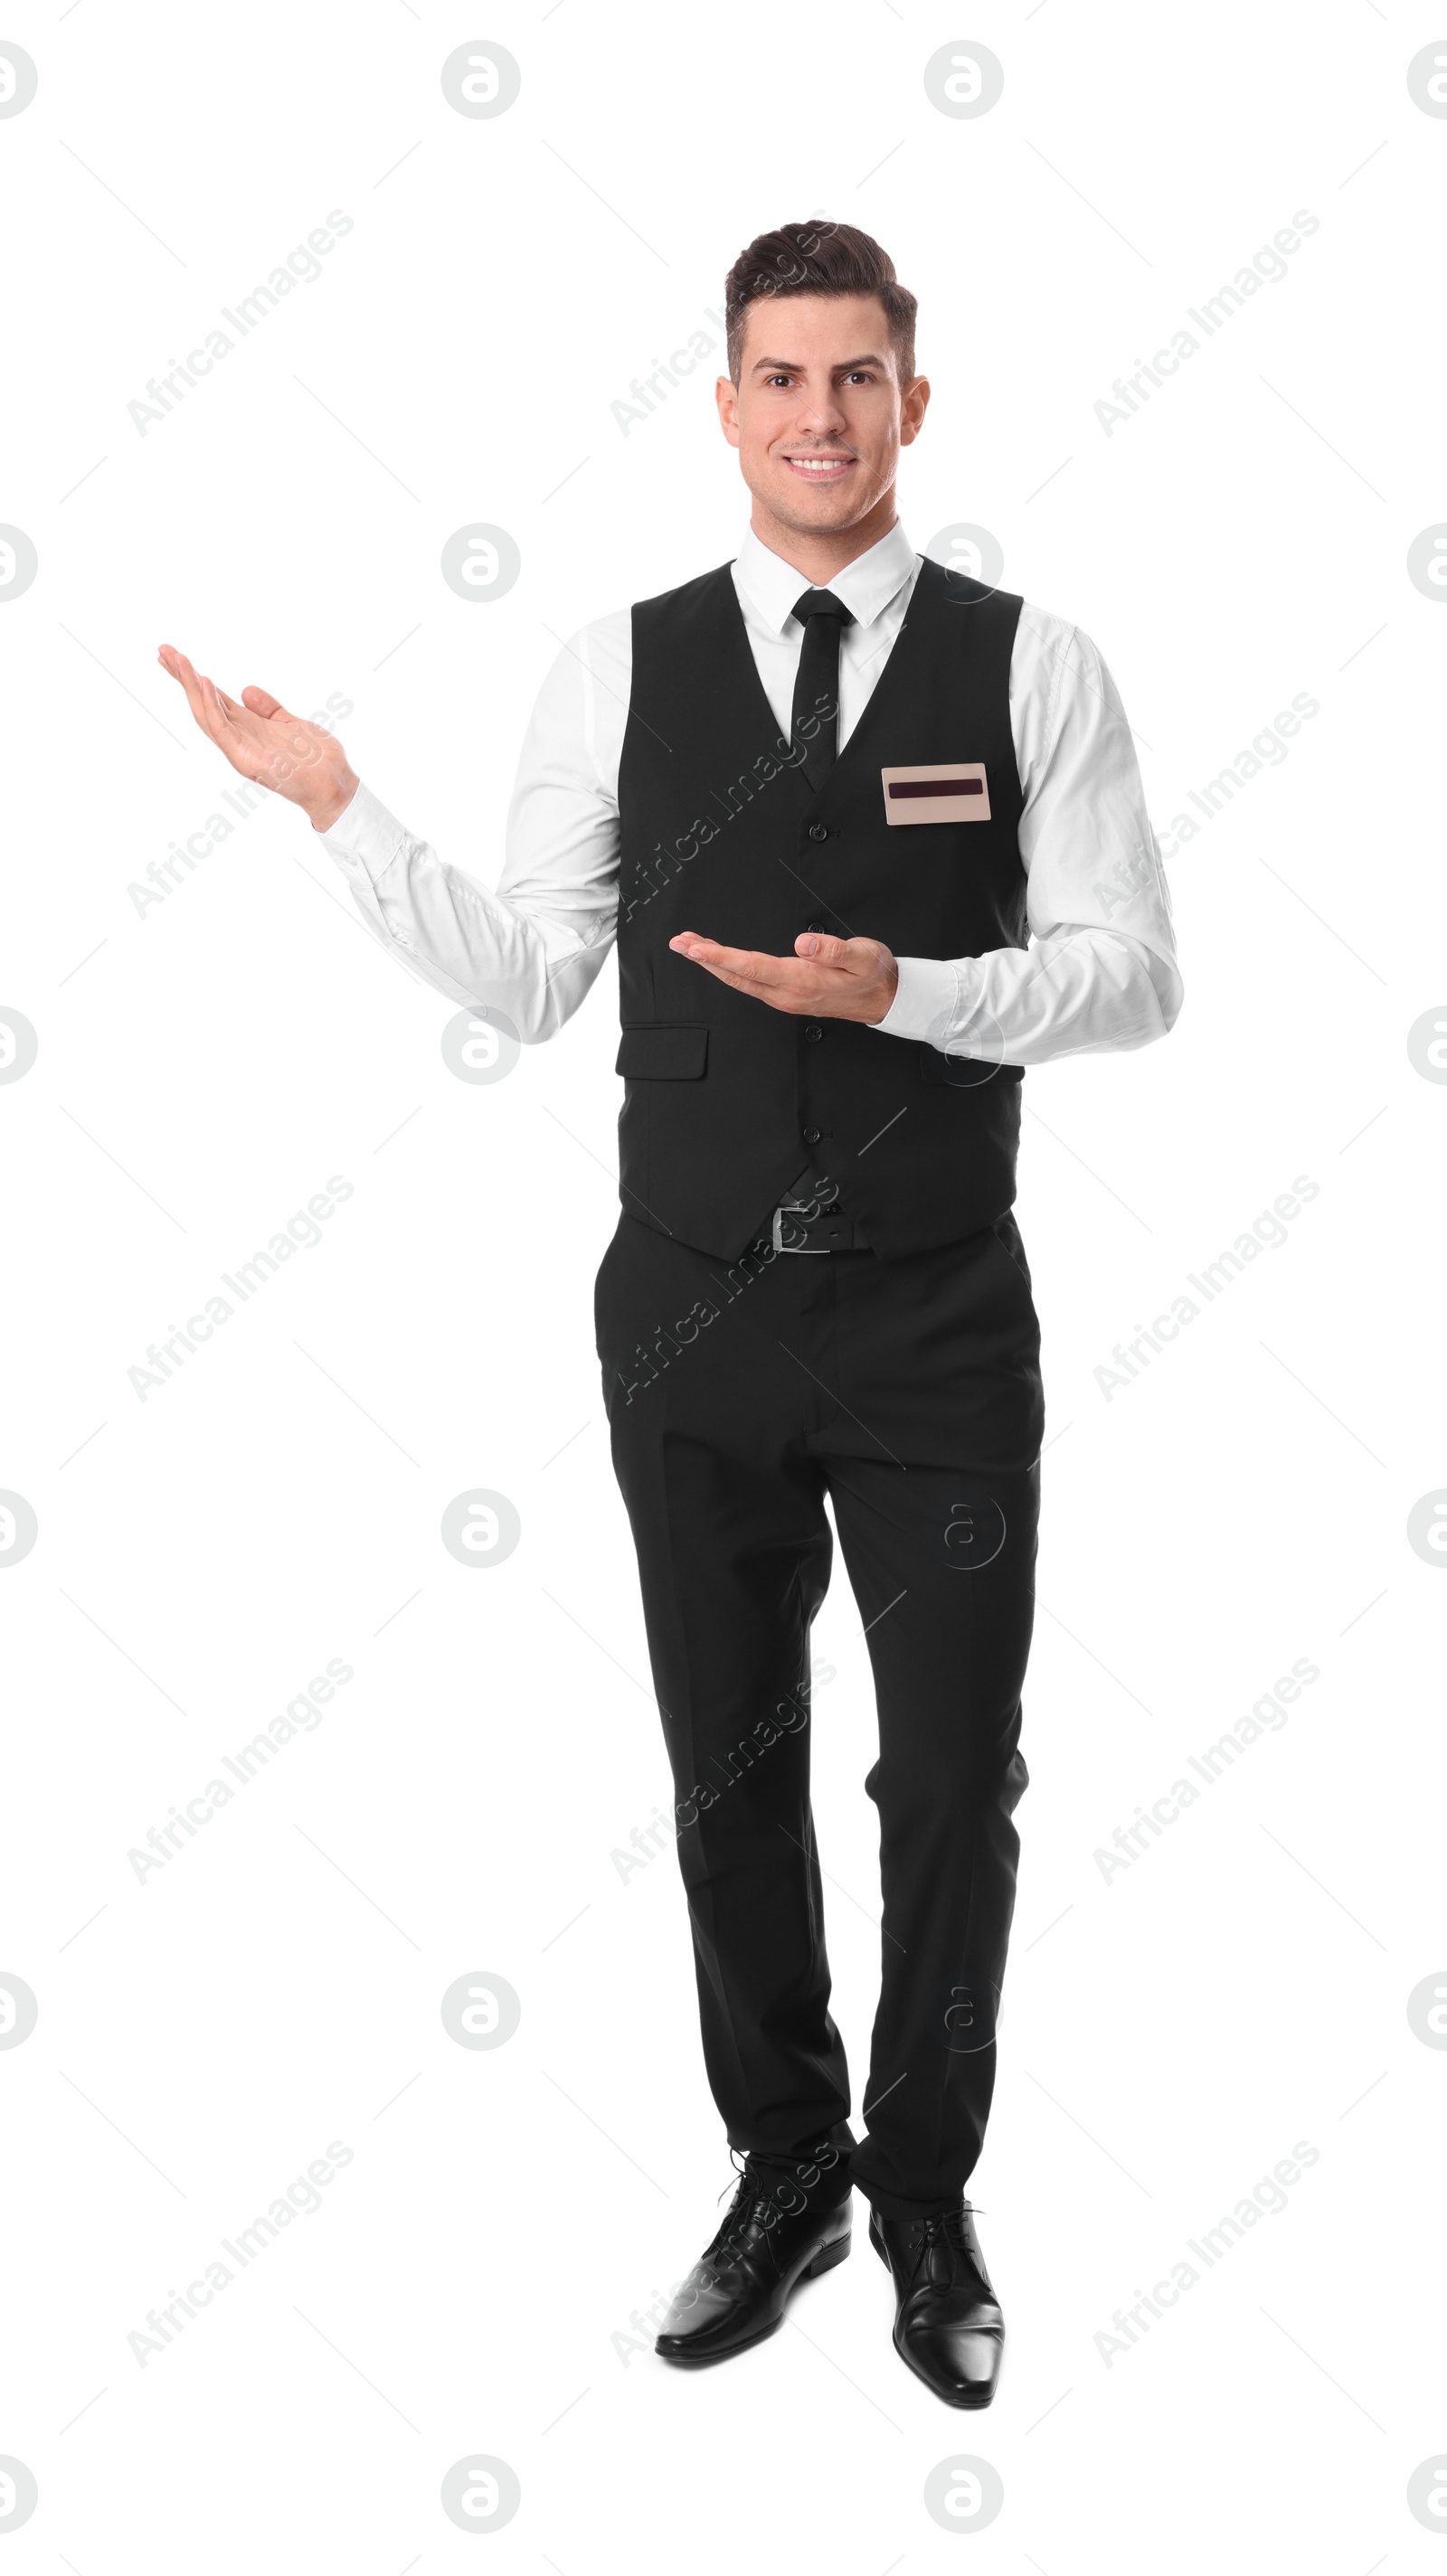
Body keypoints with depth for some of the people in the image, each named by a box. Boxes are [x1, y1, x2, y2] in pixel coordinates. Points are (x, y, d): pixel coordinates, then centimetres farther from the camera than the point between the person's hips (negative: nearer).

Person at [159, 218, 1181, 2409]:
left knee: (953, 1784, 8)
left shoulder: (1032, 665, -2)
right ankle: (786, 2177, 36)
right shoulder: (620, 669, 2)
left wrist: (904, 991, -20)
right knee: (734, 1773, 14)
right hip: (691, 1312, 2)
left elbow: (1133, 975, -5)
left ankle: (928, 2202, 31)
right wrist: (338, 804, -6)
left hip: (937, 1321, -1)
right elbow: (528, 980, 3)